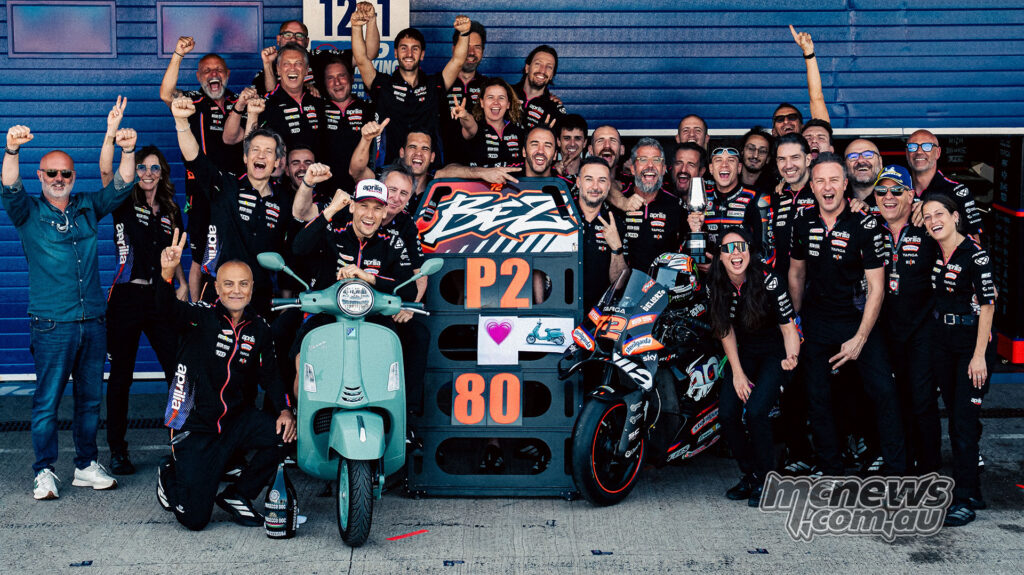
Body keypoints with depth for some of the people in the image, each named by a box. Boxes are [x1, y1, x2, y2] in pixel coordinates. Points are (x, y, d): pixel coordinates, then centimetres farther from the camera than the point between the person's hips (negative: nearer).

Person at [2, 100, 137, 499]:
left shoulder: (88, 208, 12)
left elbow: (122, 186, 4)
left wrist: (127, 150, -15)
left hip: (93, 322, 4)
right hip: (52, 325, -4)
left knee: (90, 398, 10)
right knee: (46, 401, -2)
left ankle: (86, 465, 20)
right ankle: (45, 472, 7)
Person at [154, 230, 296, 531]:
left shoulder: (259, 329, 7)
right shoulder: (201, 316, -8)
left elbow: (270, 375, 8)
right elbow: (167, 309, -28)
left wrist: (284, 410, -11)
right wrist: (167, 274, -49)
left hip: (238, 420, 5)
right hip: (195, 426, -4)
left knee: (286, 432, -23)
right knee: (195, 518, -10)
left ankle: (237, 495, 1)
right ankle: (171, 473, 27)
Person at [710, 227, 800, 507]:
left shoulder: (769, 281, -20)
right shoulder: (716, 285, -8)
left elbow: (788, 326, -15)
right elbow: (725, 331, 1)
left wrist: (791, 358, -34)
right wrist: (737, 372, -6)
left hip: (775, 353, -4)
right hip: (744, 354, 4)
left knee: (755, 411, -22)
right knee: (727, 413, -12)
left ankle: (765, 479, -3)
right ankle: (749, 473, 10)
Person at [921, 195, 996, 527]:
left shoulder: (974, 254, -13)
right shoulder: (934, 254, 6)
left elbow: (987, 304, -14)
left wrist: (979, 355, -17)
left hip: (972, 341, -7)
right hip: (943, 343, 7)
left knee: (964, 422, -9)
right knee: (954, 419, 9)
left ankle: (964, 500, -5)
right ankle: (972, 492, 19)